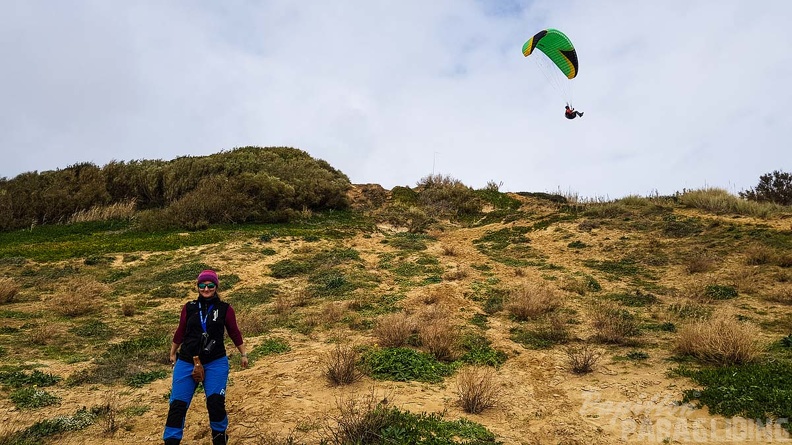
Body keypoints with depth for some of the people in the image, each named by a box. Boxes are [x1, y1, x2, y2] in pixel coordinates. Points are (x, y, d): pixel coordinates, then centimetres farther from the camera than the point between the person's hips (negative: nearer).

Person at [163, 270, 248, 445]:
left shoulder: (225, 309, 0)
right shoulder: (189, 308, 4)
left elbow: (234, 333, 7)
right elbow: (180, 332, 13)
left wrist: (243, 354, 11)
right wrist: (173, 354, 22)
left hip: (216, 363, -2)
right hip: (186, 363, 2)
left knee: (215, 401, -10)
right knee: (177, 404, 2)